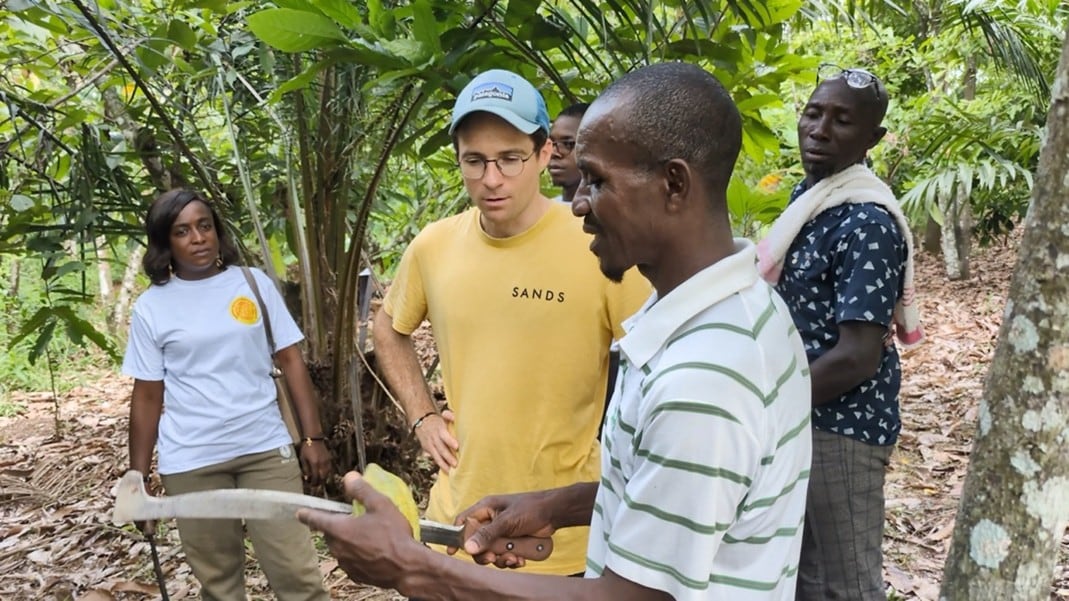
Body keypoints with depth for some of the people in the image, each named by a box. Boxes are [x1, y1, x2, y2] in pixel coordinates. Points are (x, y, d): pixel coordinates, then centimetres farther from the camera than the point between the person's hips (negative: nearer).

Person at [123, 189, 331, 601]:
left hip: (266, 448, 0)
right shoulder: (151, 307, 0)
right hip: (190, 463, 0)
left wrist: (312, 437, -2)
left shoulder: (253, 283, 3)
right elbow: (147, 397, 3)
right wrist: (137, 478, 2)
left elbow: (290, 360, 3)